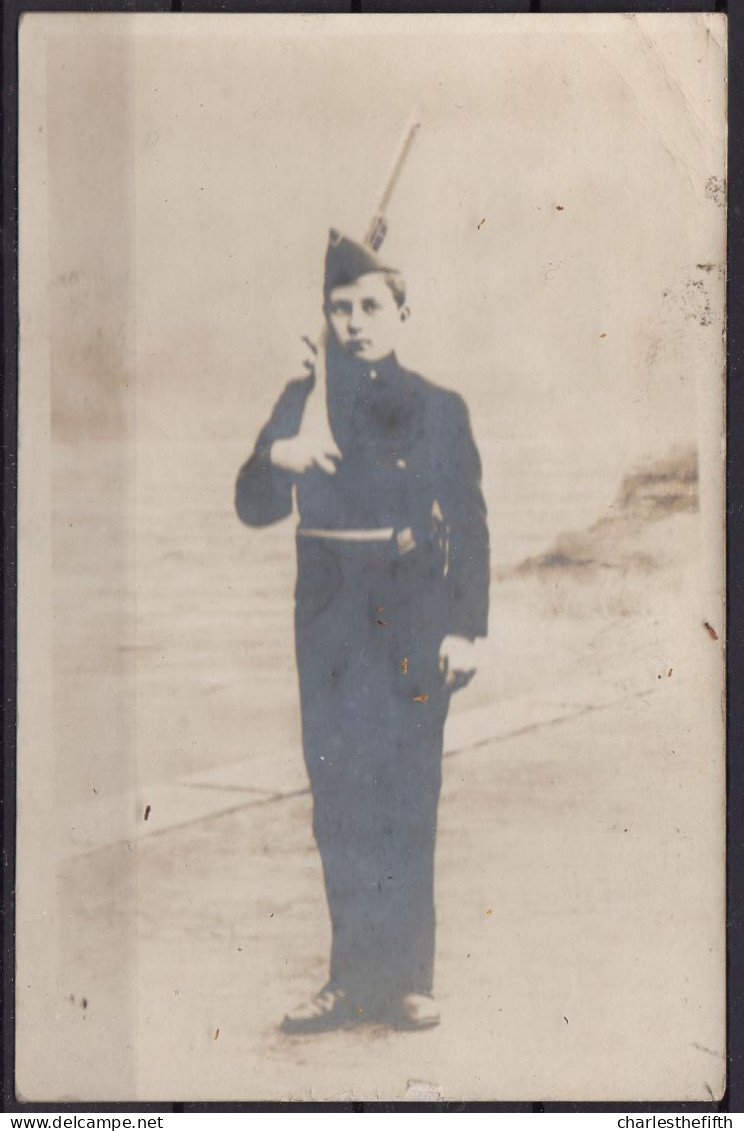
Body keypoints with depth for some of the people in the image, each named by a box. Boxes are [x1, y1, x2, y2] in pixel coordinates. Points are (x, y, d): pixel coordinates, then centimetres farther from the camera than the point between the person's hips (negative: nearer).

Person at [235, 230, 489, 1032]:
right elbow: (256, 509, 2)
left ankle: (404, 979, 11)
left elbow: (469, 527, 5)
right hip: (330, 620, 1)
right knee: (339, 802, 4)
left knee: (406, 800, 0)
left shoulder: (439, 409, 6)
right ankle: (353, 979, 14)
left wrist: (465, 628, -4)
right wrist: (276, 456, -20)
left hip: (414, 619, -1)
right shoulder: (301, 402, 8)